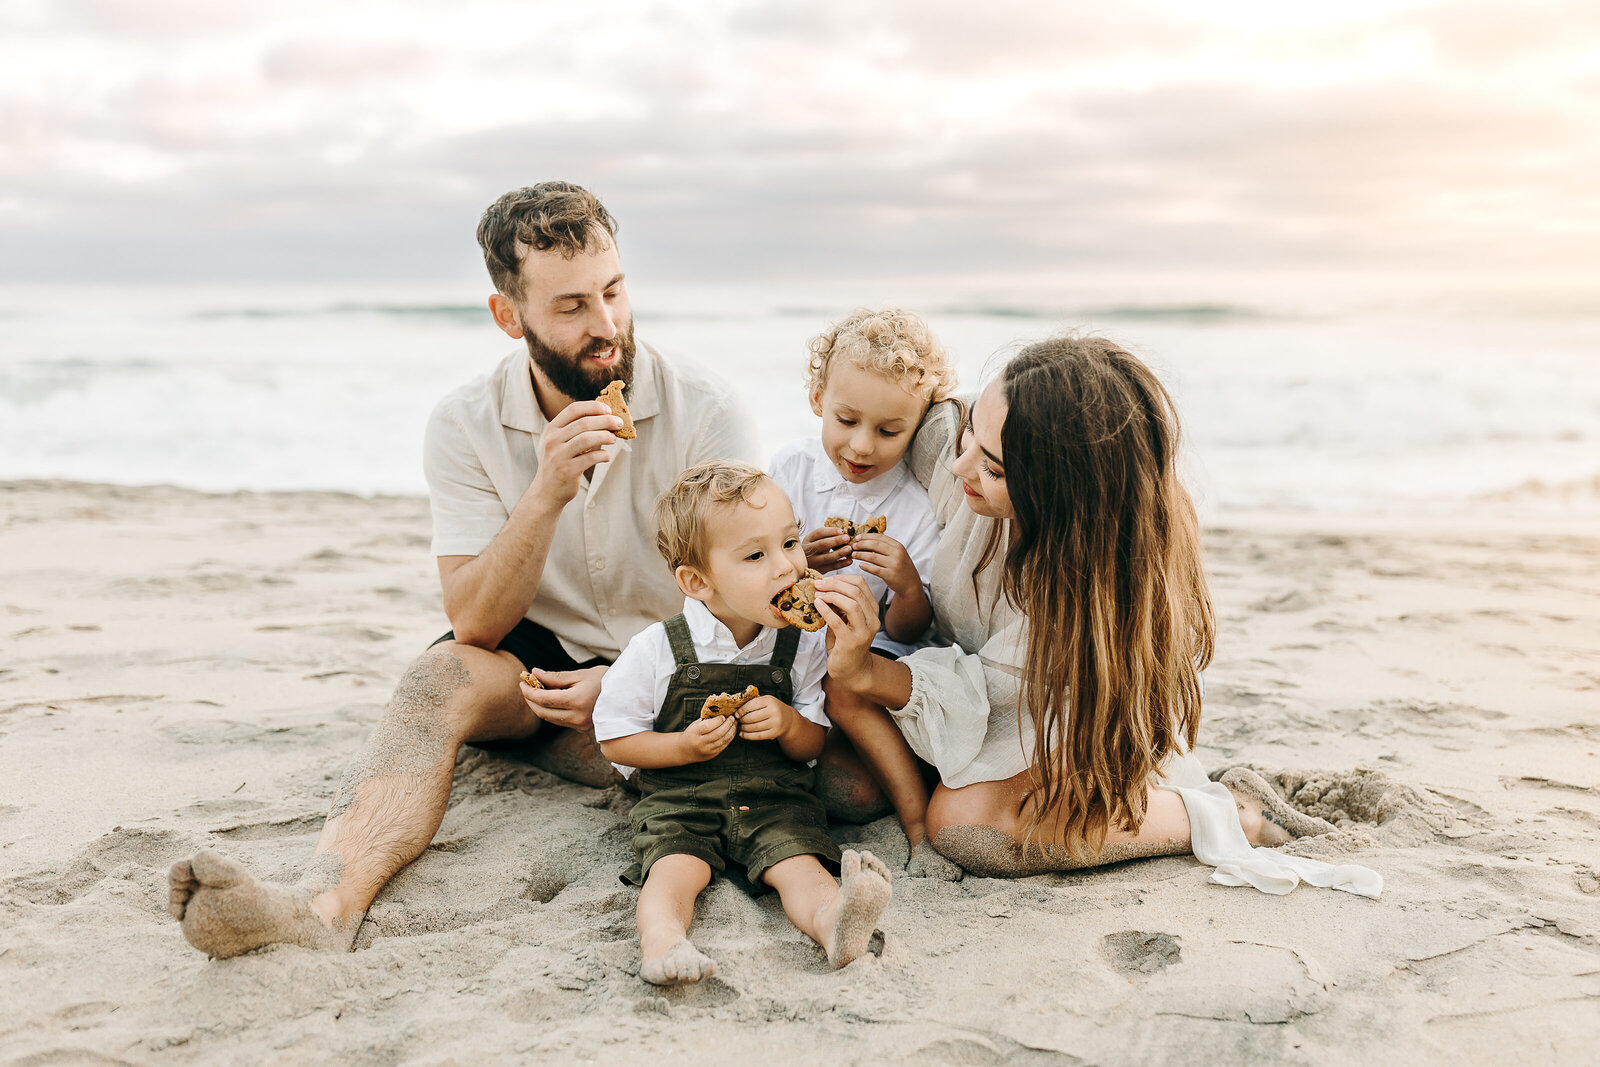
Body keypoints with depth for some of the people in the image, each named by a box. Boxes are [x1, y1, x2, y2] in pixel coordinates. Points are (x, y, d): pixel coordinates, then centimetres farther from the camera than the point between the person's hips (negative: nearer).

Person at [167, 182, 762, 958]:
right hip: (529, 661, 1)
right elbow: (475, 624, -15)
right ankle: (326, 902, -50)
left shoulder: (704, 414, -12)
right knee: (438, 678, -32)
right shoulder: (466, 426, -8)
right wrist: (546, 494, -31)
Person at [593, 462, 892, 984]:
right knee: (675, 866, -29)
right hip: (679, 798, 0)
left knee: (798, 860, -28)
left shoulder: (802, 646, 1)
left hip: (775, 795, 1)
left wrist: (789, 724, -15)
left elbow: (815, 745, 8)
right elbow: (614, 741, 1)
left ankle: (828, 917, -53)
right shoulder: (657, 651, -7)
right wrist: (683, 747, -16)